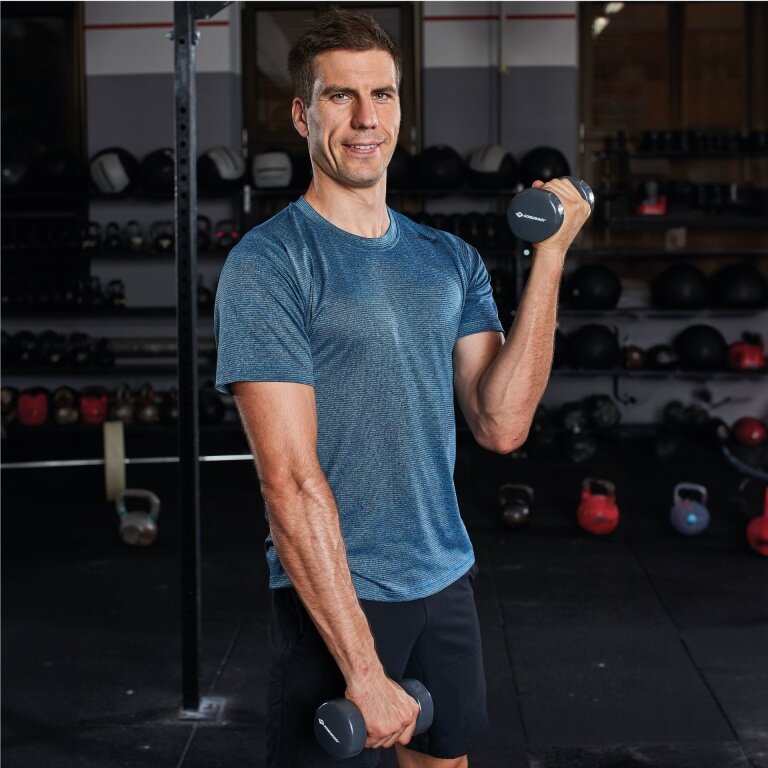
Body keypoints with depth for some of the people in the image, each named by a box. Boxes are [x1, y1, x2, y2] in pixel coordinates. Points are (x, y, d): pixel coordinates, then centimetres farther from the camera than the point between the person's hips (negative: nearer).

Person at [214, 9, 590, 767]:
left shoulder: (449, 260, 6)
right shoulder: (267, 264, -13)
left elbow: (502, 425, -4)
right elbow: (291, 481, -19)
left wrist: (549, 256, -8)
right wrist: (363, 670, -23)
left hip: (446, 578, 6)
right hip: (336, 594, -6)